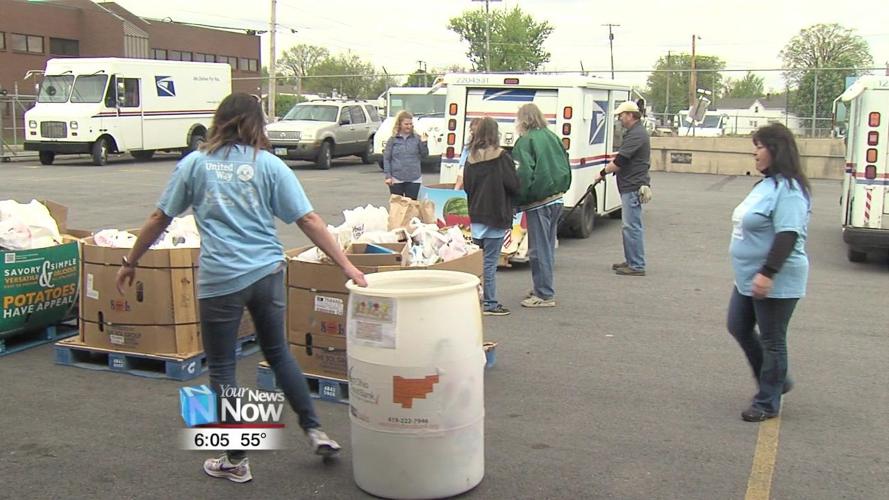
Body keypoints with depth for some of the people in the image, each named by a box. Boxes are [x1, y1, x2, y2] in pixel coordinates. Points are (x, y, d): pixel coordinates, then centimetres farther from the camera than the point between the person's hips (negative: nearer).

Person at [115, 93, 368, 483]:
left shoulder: (195, 163, 3)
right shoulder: (269, 164, 3)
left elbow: (159, 219, 7)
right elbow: (308, 220, -3)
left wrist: (131, 262, 19)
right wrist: (347, 266, -2)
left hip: (220, 279, -2)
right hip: (267, 273, 2)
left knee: (221, 368, 12)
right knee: (278, 353, 23)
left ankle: (236, 461, 20)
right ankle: (315, 431, 26)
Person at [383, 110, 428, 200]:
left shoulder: (417, 138, 3)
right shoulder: (393, 140, 1)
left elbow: (424, 156, 4)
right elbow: (386, 158, 2)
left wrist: (424, 143, -12)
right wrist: (388, 176, -5)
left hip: (414, 179, 1)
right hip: (396, 179, -1)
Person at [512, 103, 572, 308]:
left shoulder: (526, 141, -13)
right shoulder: (552, 136, 10)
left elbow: (524, 174, -19)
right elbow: (565, 167, 14)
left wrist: (518, 200, -10)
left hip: (538, 202, -8)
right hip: (556, 199, 8)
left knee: (539, 249, -1)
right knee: (547, 247, 17)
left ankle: (544, 295, 2)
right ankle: (543, 289, 27)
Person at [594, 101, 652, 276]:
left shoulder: (636, 135, -17)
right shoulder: (635, 132, 18)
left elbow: (620, 161, -21)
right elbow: (623, 157, 27)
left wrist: (603, 173, -10)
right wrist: (612, 163, 12)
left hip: (633, 187, -11)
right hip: (631, 186, 11)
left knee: (632, 226, -8)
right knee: (631, 225, 16)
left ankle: (637, 266, -5)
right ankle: (631, 261, 24)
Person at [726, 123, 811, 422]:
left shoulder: (788, 189, -19)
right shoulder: (767, 184, 12)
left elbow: (788, 236, -27)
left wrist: (767, 273, -31)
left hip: (776, 282, -10)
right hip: (749, 277, 10)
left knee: (772, 341, 2)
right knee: (738, 328, 17)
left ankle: (768, 403, 16)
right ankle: (776, 381, 33)